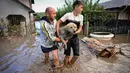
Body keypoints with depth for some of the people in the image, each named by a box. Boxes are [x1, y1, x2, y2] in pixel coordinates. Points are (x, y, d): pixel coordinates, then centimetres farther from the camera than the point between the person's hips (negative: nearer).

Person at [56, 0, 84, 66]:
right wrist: (58, 34, -16)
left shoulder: (81, 16, 0)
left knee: (76, 55, 4)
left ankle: (70, 66, 33)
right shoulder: (68, 15, -12)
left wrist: (76, 32, -15)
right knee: (67, 55, 5)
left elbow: (80, 28, 7)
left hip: (75, 38, 4)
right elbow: (58, 23, -9)